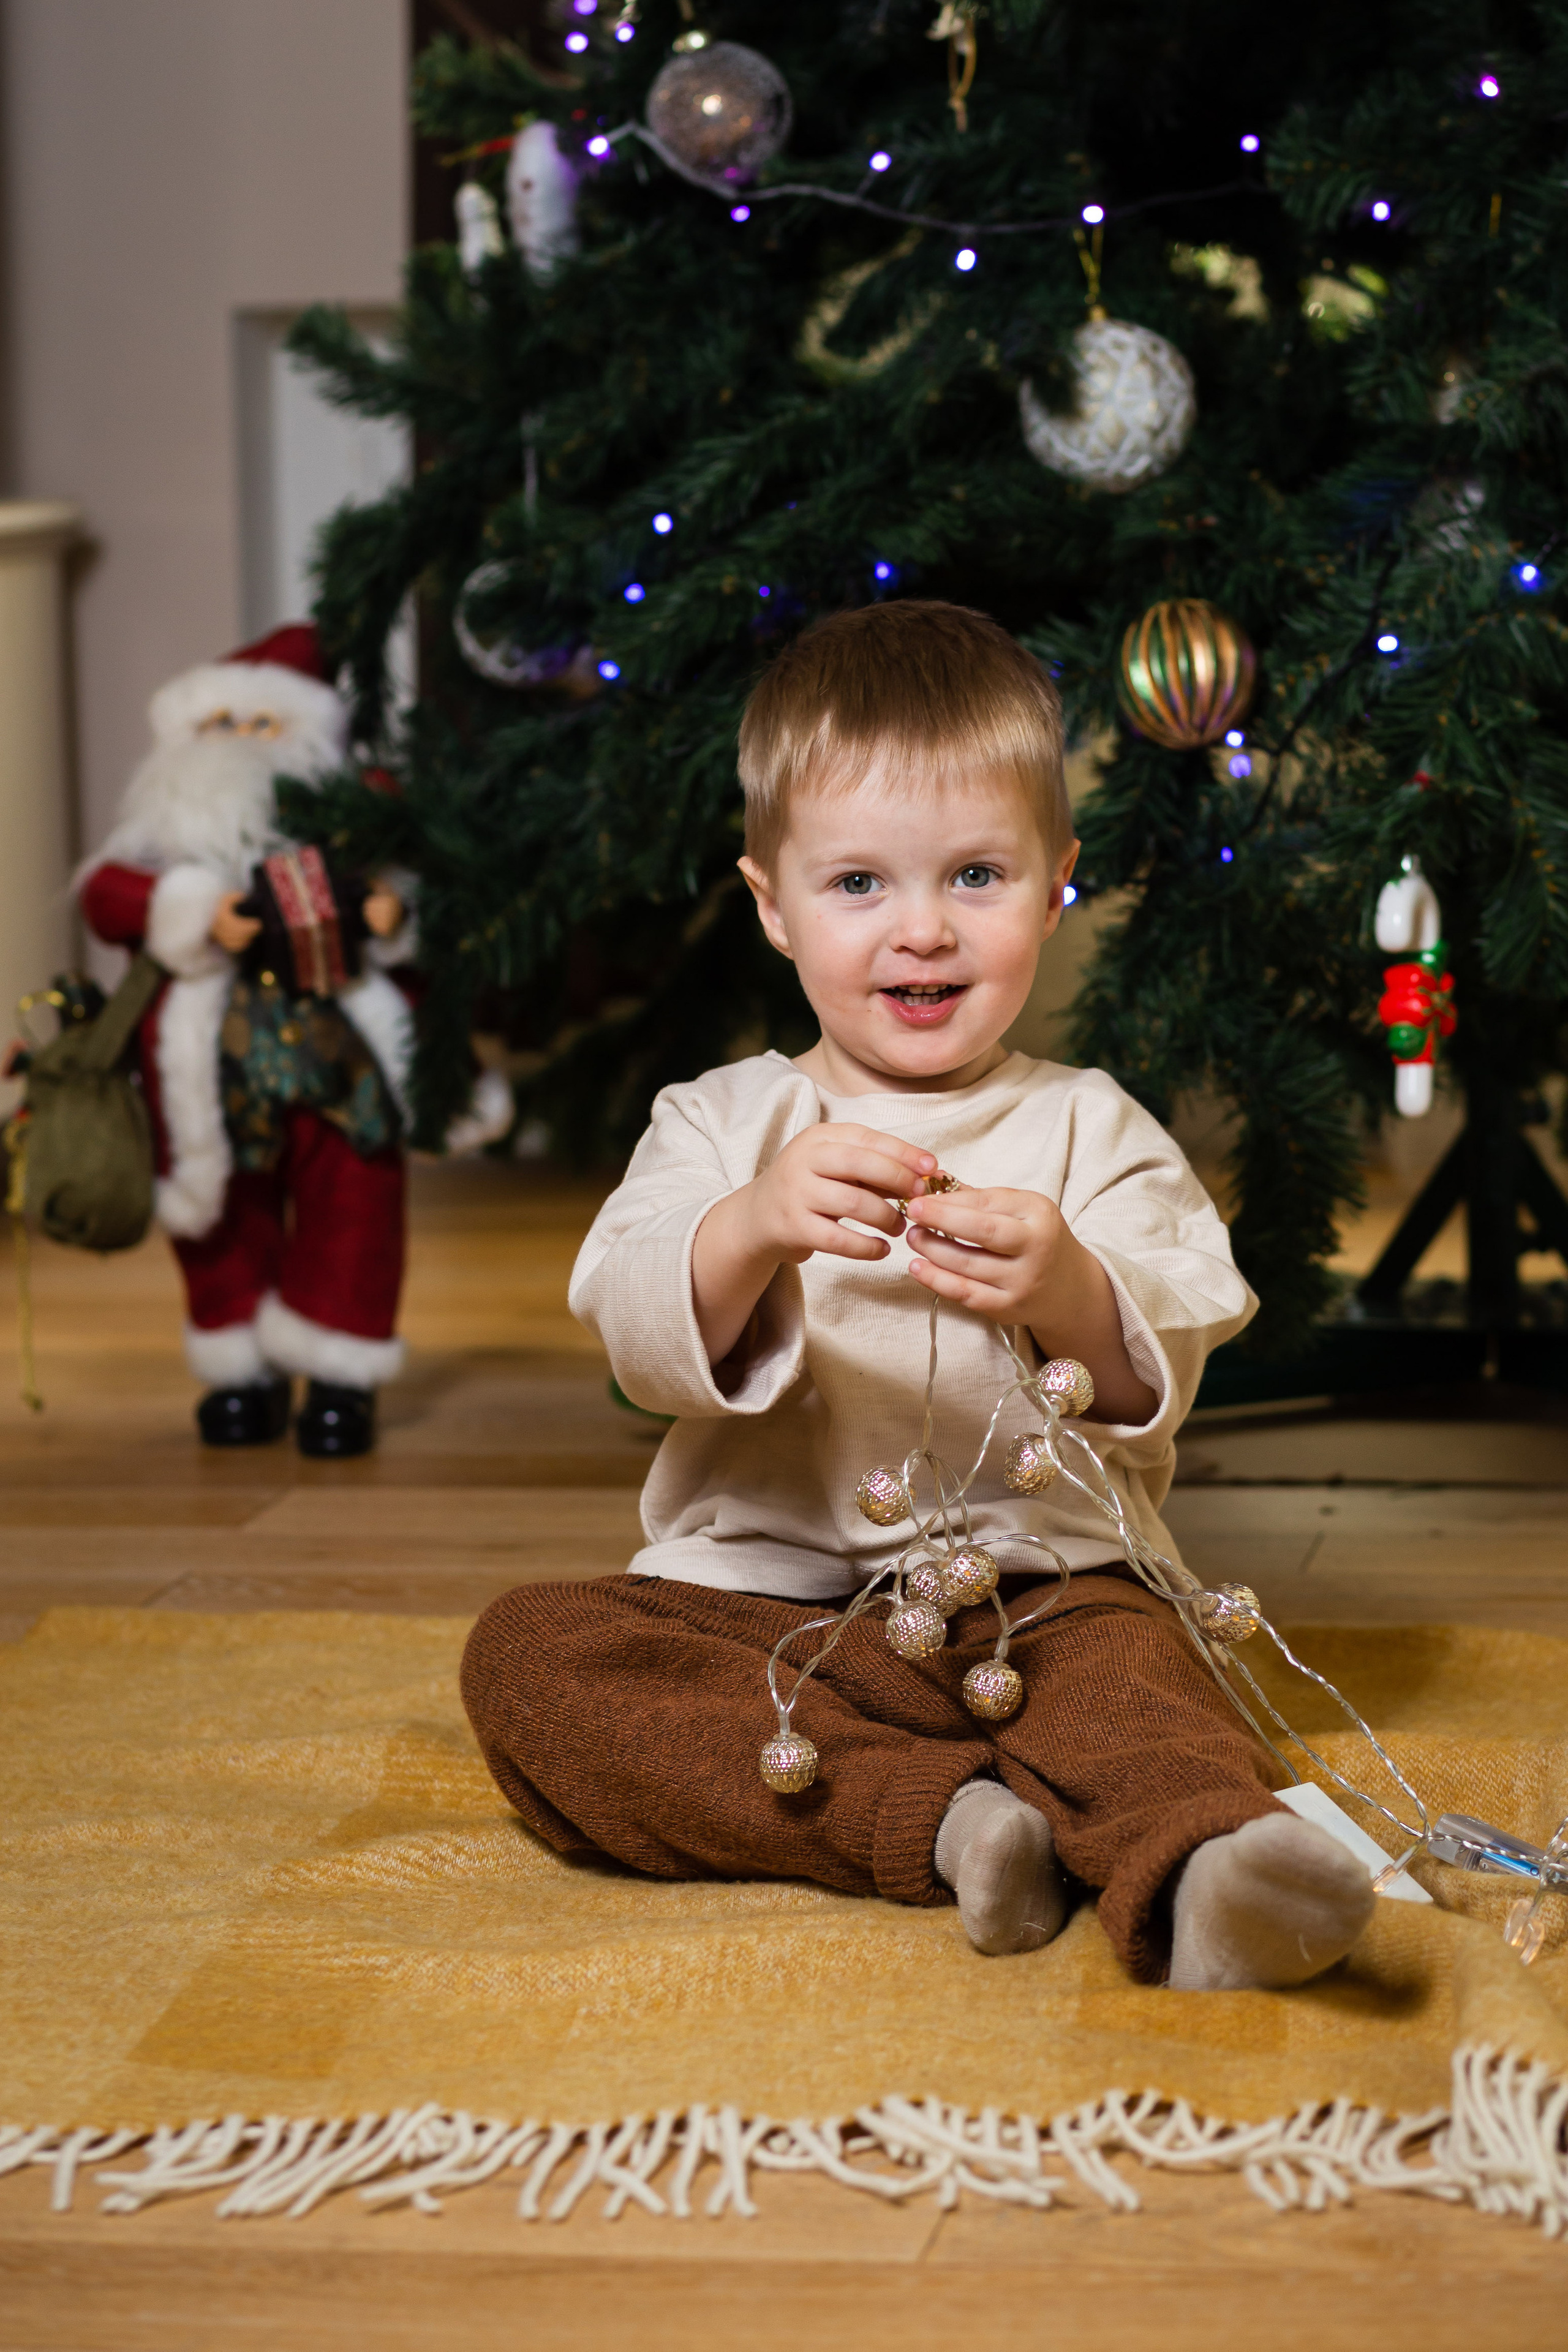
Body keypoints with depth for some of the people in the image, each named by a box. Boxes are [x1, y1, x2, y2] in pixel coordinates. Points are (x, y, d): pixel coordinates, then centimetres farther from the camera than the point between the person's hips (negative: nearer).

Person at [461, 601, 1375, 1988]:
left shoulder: (1094, 1132, 9)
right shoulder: (722, 1122, 9)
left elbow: (1162, 1376, -4)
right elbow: (640, 1339, -7)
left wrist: (1067, 1296, -28)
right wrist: (750, 1230, -29)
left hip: (1034, 1589, -1)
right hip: (758, 1599, 2)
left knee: (1130, 1657, -32)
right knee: (525, 1655, -23)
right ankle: (937, 1821, -33)